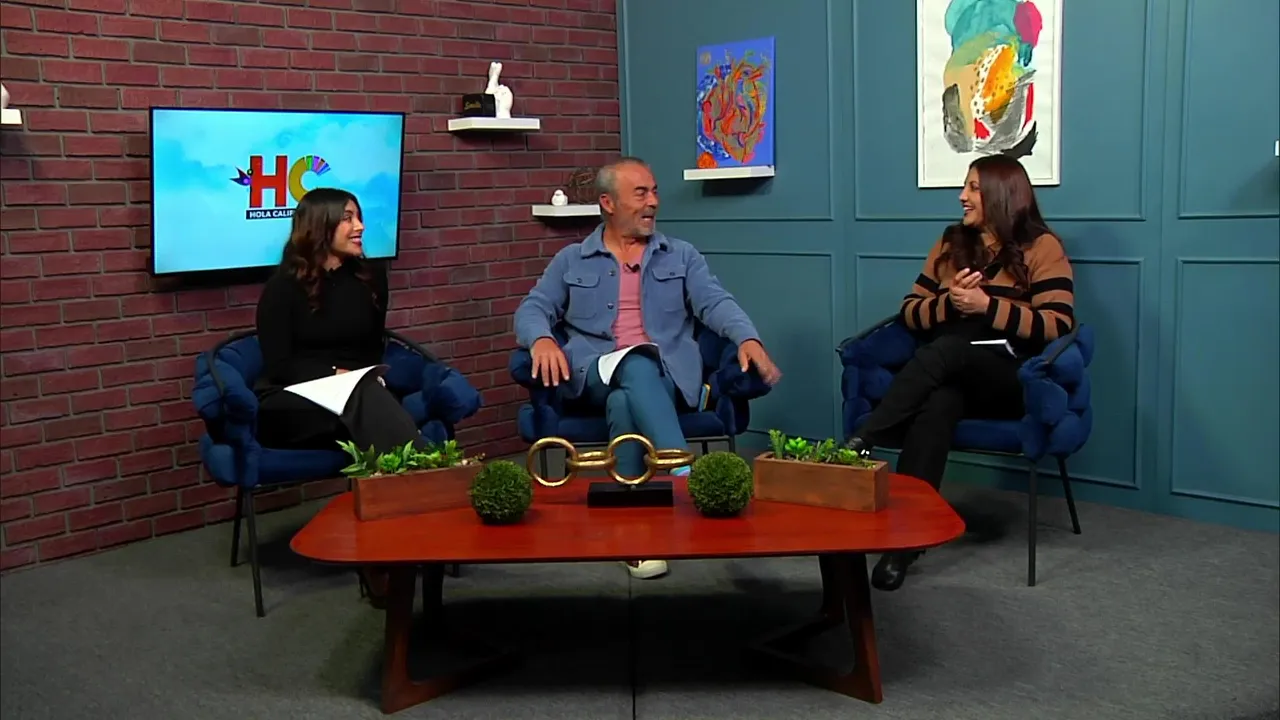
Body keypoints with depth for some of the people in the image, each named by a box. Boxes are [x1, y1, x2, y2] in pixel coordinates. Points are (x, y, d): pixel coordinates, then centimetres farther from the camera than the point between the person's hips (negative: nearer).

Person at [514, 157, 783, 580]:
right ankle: (687, 477, -48)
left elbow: (716, 303, 3)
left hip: (666, 373, 1)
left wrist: (748, 339, -19)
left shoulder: (682, 257, 17)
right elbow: (532, 309, 10)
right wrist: (542, 340, -16)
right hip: (597, 373, 0)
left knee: (625, 401, -35)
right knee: (635, 366, -37)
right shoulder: (571, 262, 18)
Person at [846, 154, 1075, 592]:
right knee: (938, 403, -35)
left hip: (1011, 379, -3)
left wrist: (987, 305, -16)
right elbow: (910, 312, 15)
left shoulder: (1041, 247, 3)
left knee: (947, 349, -36)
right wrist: (949, 303, -6)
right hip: (950, 374, 3)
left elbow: (1058, 327, -8)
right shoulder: (951, 243, 18)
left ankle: (862, 445, -36)